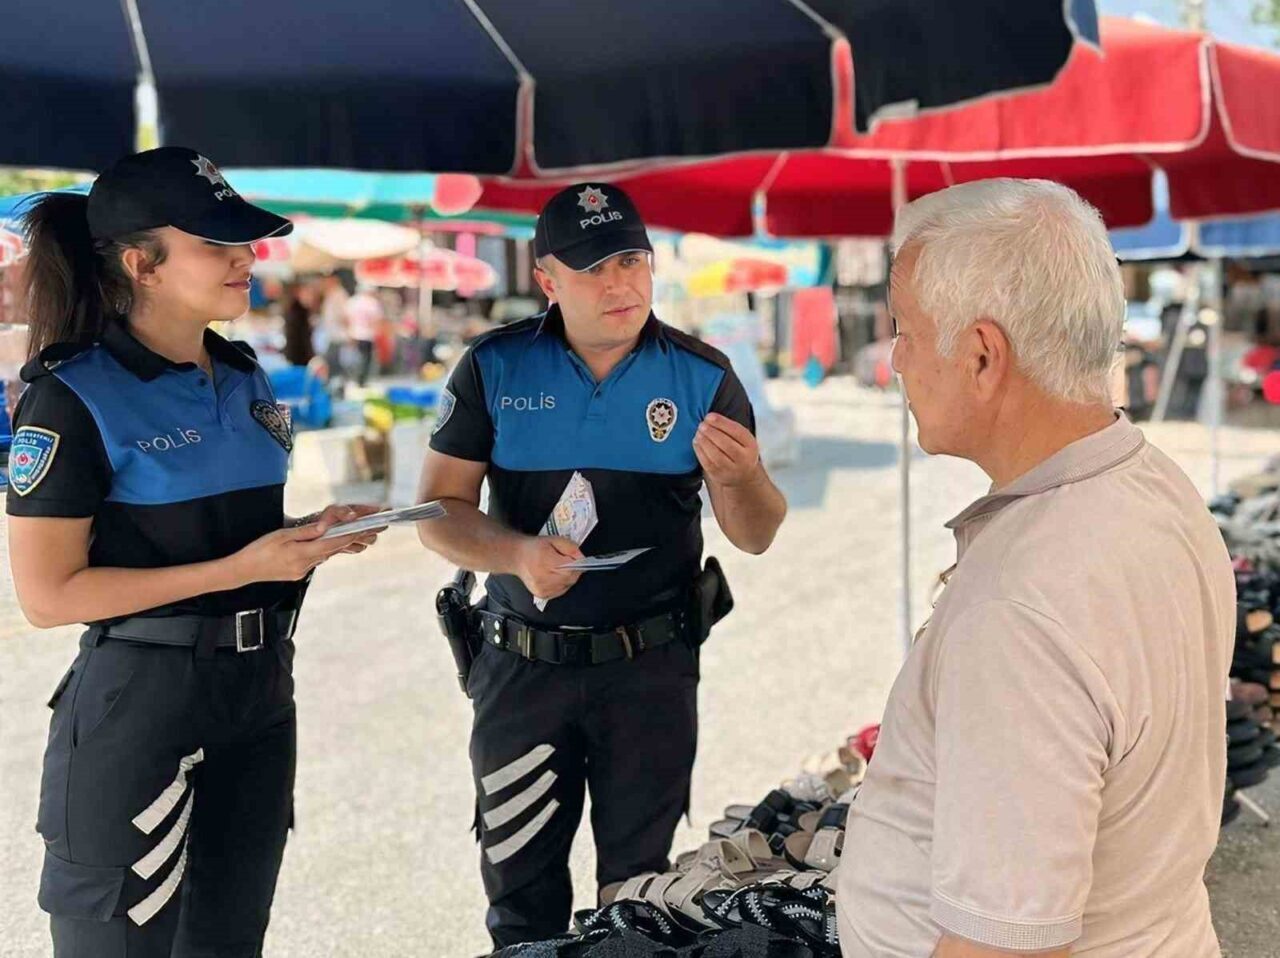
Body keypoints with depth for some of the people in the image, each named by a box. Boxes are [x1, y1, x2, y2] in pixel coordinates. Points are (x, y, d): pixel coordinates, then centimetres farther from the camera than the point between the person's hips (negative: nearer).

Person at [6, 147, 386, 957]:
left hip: (259, 689, 7)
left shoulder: (244, 377, 8)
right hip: (140, 698, -7)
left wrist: (309, 533, -1)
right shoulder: (74, 398, -14)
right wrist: (239, 569, -22)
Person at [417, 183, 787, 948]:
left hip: (653, 666, 0)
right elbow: (441, 512, -4)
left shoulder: (703, 375, -4)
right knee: (521, 885, 12)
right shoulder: (494, 369, -4)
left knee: (639, 881, 15)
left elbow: (756, 538, -3)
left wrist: (737, 479, -26)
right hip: (523, 664, 0)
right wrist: (518, 554, -25)